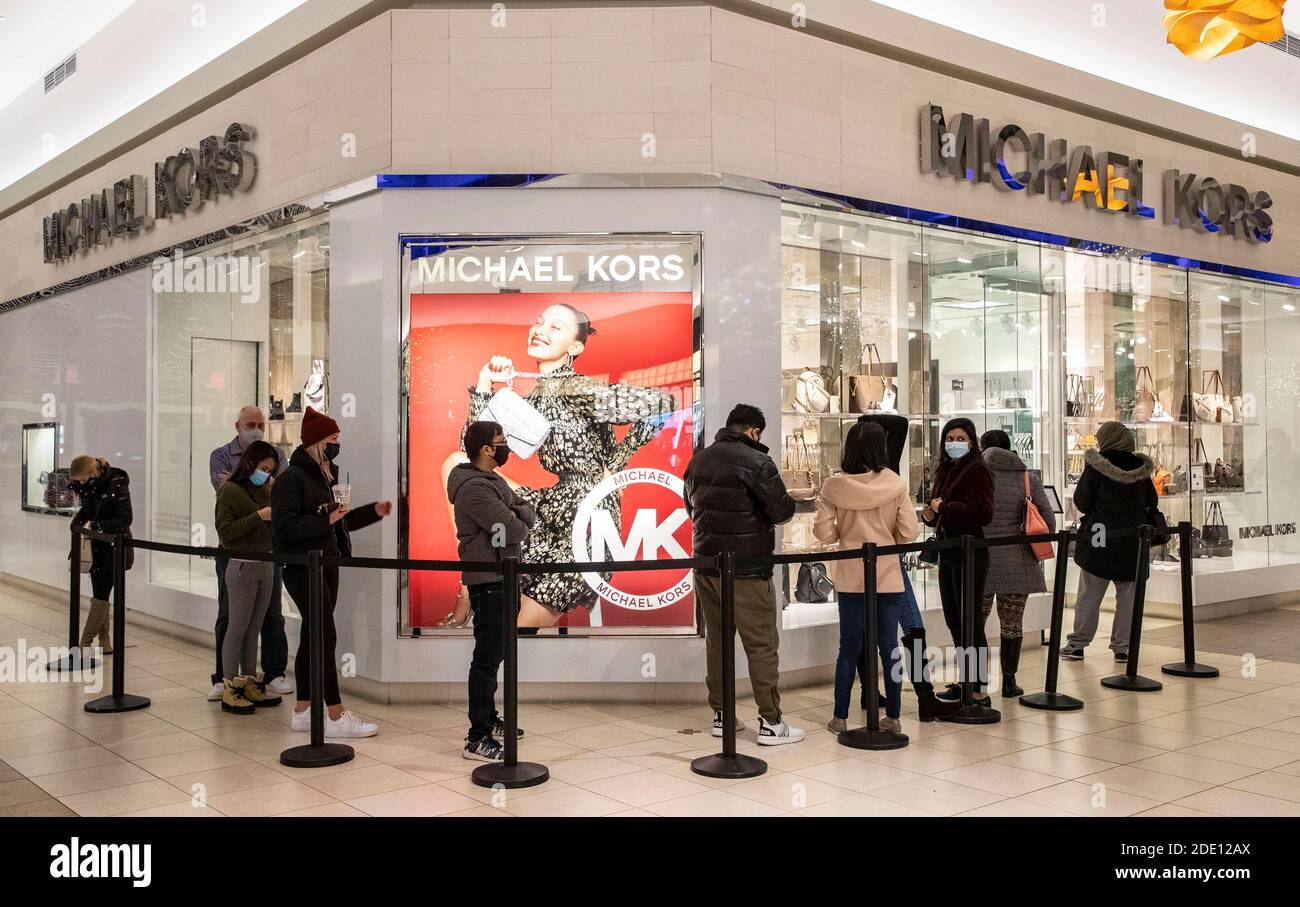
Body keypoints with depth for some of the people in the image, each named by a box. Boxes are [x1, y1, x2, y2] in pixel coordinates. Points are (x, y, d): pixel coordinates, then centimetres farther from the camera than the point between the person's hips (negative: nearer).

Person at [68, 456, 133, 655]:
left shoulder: (117, 485, -18)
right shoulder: (87, 486, 1)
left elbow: (125, 519, -17)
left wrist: (97, 525, -24)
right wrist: (78, 522, -1)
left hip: (114, 547, -7)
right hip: (96, 546, 7)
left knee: (100, 595, -7)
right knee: (98, 595, 9)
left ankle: (84, 644, -5)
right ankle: (105, 643, 16)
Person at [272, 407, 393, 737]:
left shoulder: (327, 475, 14)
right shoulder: (291, 478, -13)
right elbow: (284, 527, -21)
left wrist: (374, 511, 13)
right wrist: (325, 519, -24)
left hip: (327, 565, 9)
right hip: (303, 568, -9)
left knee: (312, 637, 12)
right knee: (326, 638, -9)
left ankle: (303, 711, 20)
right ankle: (337, 717, -5)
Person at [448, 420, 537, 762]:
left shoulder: (494, 481, 14)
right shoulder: (474, 487, -19)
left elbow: (528, 510, 12)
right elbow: (513, 530, -24)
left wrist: (519, 515, -10)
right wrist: (519, 521, -2)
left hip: (500, 578, 11)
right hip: (488, 581, -11)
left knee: (493, 653, 19)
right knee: (487, 657, -10)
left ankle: (488, 718, 32)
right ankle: (478, 739, -8)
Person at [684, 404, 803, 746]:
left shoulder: (698, 461, 10)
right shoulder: (756, 462, -13)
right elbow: (781, 510, -15)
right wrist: (789, 500, 6)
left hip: (706, 565, 7)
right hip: (746, 571, -7)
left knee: (716, 641, 14)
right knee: (761, 646, 0)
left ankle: (721, 715, 20)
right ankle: (771, 723, 4)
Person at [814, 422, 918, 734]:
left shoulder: (833, 486, -6)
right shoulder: (896, 485, -6)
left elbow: (824, 532, -7)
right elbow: (909, 533, -8)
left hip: (850, 578, 0)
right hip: (888, 577, 0)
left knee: (849, 648, 11)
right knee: (889, 647, 9)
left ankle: (840, 717, 15)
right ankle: (893, 717, 16)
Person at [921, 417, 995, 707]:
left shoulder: (976, 470, -10)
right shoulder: (945, 471, 16)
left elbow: (983, 512, -22)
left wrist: (945, 507, -17)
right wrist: (930, 515, 5)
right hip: (948, 553, 9)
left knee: (971, 623, -6)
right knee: (954, 621, 14)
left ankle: (979, 691, -1)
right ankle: (966, 682, 25)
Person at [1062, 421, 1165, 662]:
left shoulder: (1096, 466, -11)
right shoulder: (1141, 468, 2)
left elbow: (1081, 502, -8)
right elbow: (1152, 503, 10)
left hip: (1099, 541, -3)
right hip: (1133, 542, 3)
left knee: (1088, 596, 6)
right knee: (1127, 597, 9)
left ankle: (1078, 643, 11)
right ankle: (1122, 646, 10)